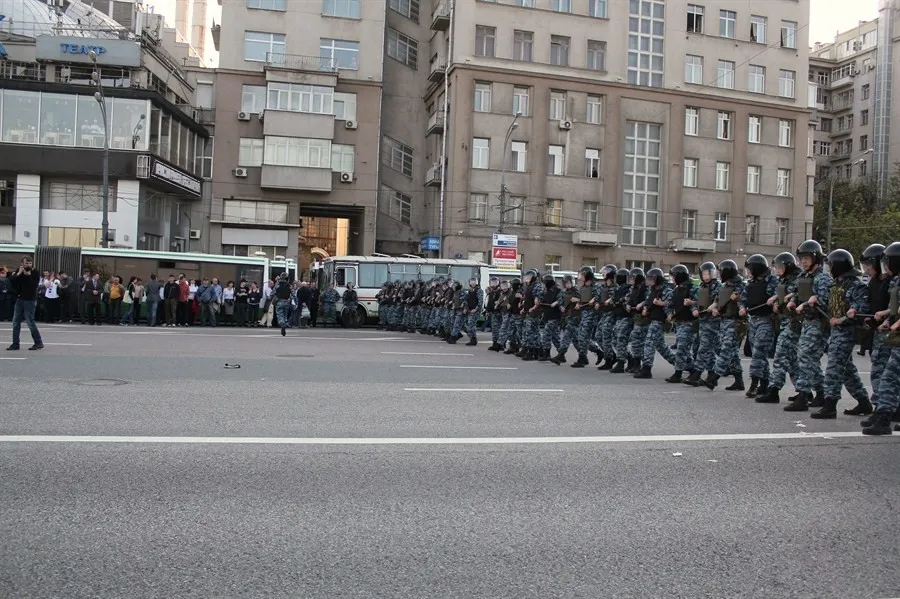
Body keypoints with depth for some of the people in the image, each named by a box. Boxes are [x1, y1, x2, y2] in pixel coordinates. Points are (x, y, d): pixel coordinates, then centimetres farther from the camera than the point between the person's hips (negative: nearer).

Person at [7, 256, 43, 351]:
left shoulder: (35, 273, -7)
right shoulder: (19, 271, 5)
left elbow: (34, 286, -20)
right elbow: (12, 283, -6)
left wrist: (28, 275, -24)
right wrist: (18, 274, -17)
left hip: (30, 300, -5)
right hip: (19, 299, 5)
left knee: (30, 322, -6)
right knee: (16, 322, 6)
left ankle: (39, 343, 3)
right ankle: (15, 343, 13)